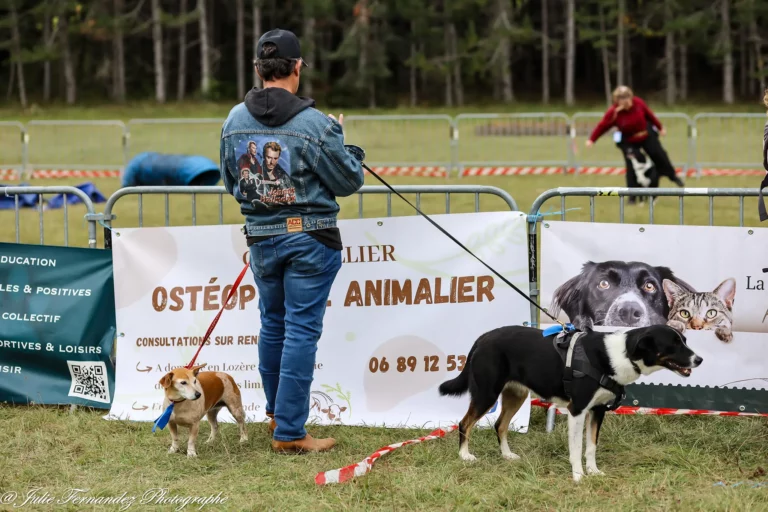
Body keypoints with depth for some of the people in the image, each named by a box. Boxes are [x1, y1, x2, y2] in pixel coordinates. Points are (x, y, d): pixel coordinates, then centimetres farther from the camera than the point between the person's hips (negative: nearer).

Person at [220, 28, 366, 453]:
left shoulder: (235, 121, -1)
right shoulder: (314, 124, -17)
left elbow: (231, 182, 10)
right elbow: (348, 182, -7)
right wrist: (347, 146, 10)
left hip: (262, 238, 5)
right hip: (310, 238, -5)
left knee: (272, 324, 20)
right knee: (301, 330, -1)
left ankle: (277, 413, 36)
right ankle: (289, 432, -1)